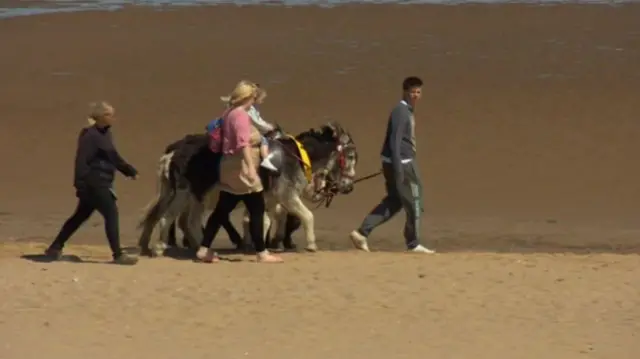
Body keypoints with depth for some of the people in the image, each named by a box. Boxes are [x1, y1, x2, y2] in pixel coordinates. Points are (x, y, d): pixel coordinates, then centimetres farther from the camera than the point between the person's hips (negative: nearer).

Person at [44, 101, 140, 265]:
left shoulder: (105, 134, 14)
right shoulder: (90, 136, -15)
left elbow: (114, 157, 25)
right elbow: (81, 161, -21)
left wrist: (130, 171, 25)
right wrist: (81, 184, -28)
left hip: (102, 183, 10)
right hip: (94, 183, -10)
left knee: (81, 215, 15)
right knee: (111, 213, -10)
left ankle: (55, 248, 22)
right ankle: (118, 255, -8)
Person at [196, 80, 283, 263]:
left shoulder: (229, 114, 13)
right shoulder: (241, 115, -16)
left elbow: (218, 143, 22)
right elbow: (243, 143, -27)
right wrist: (251, 168, -34)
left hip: (231, 170, 10)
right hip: (241, 170, -10)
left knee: (222, 210, 12)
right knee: (257, 210, -2)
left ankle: (204, 250, 12)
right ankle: (262, 253, 2)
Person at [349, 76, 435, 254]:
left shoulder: (407, 111, 16)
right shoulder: (400, 111, -15)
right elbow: (395, 141, -22)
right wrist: (398, 170, -26)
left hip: (405, 162, 10)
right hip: (401, 163, -10)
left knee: (393, 202, 11)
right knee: (413, 201, 1)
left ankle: (362, 232, 7)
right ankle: (413, 243, 13)